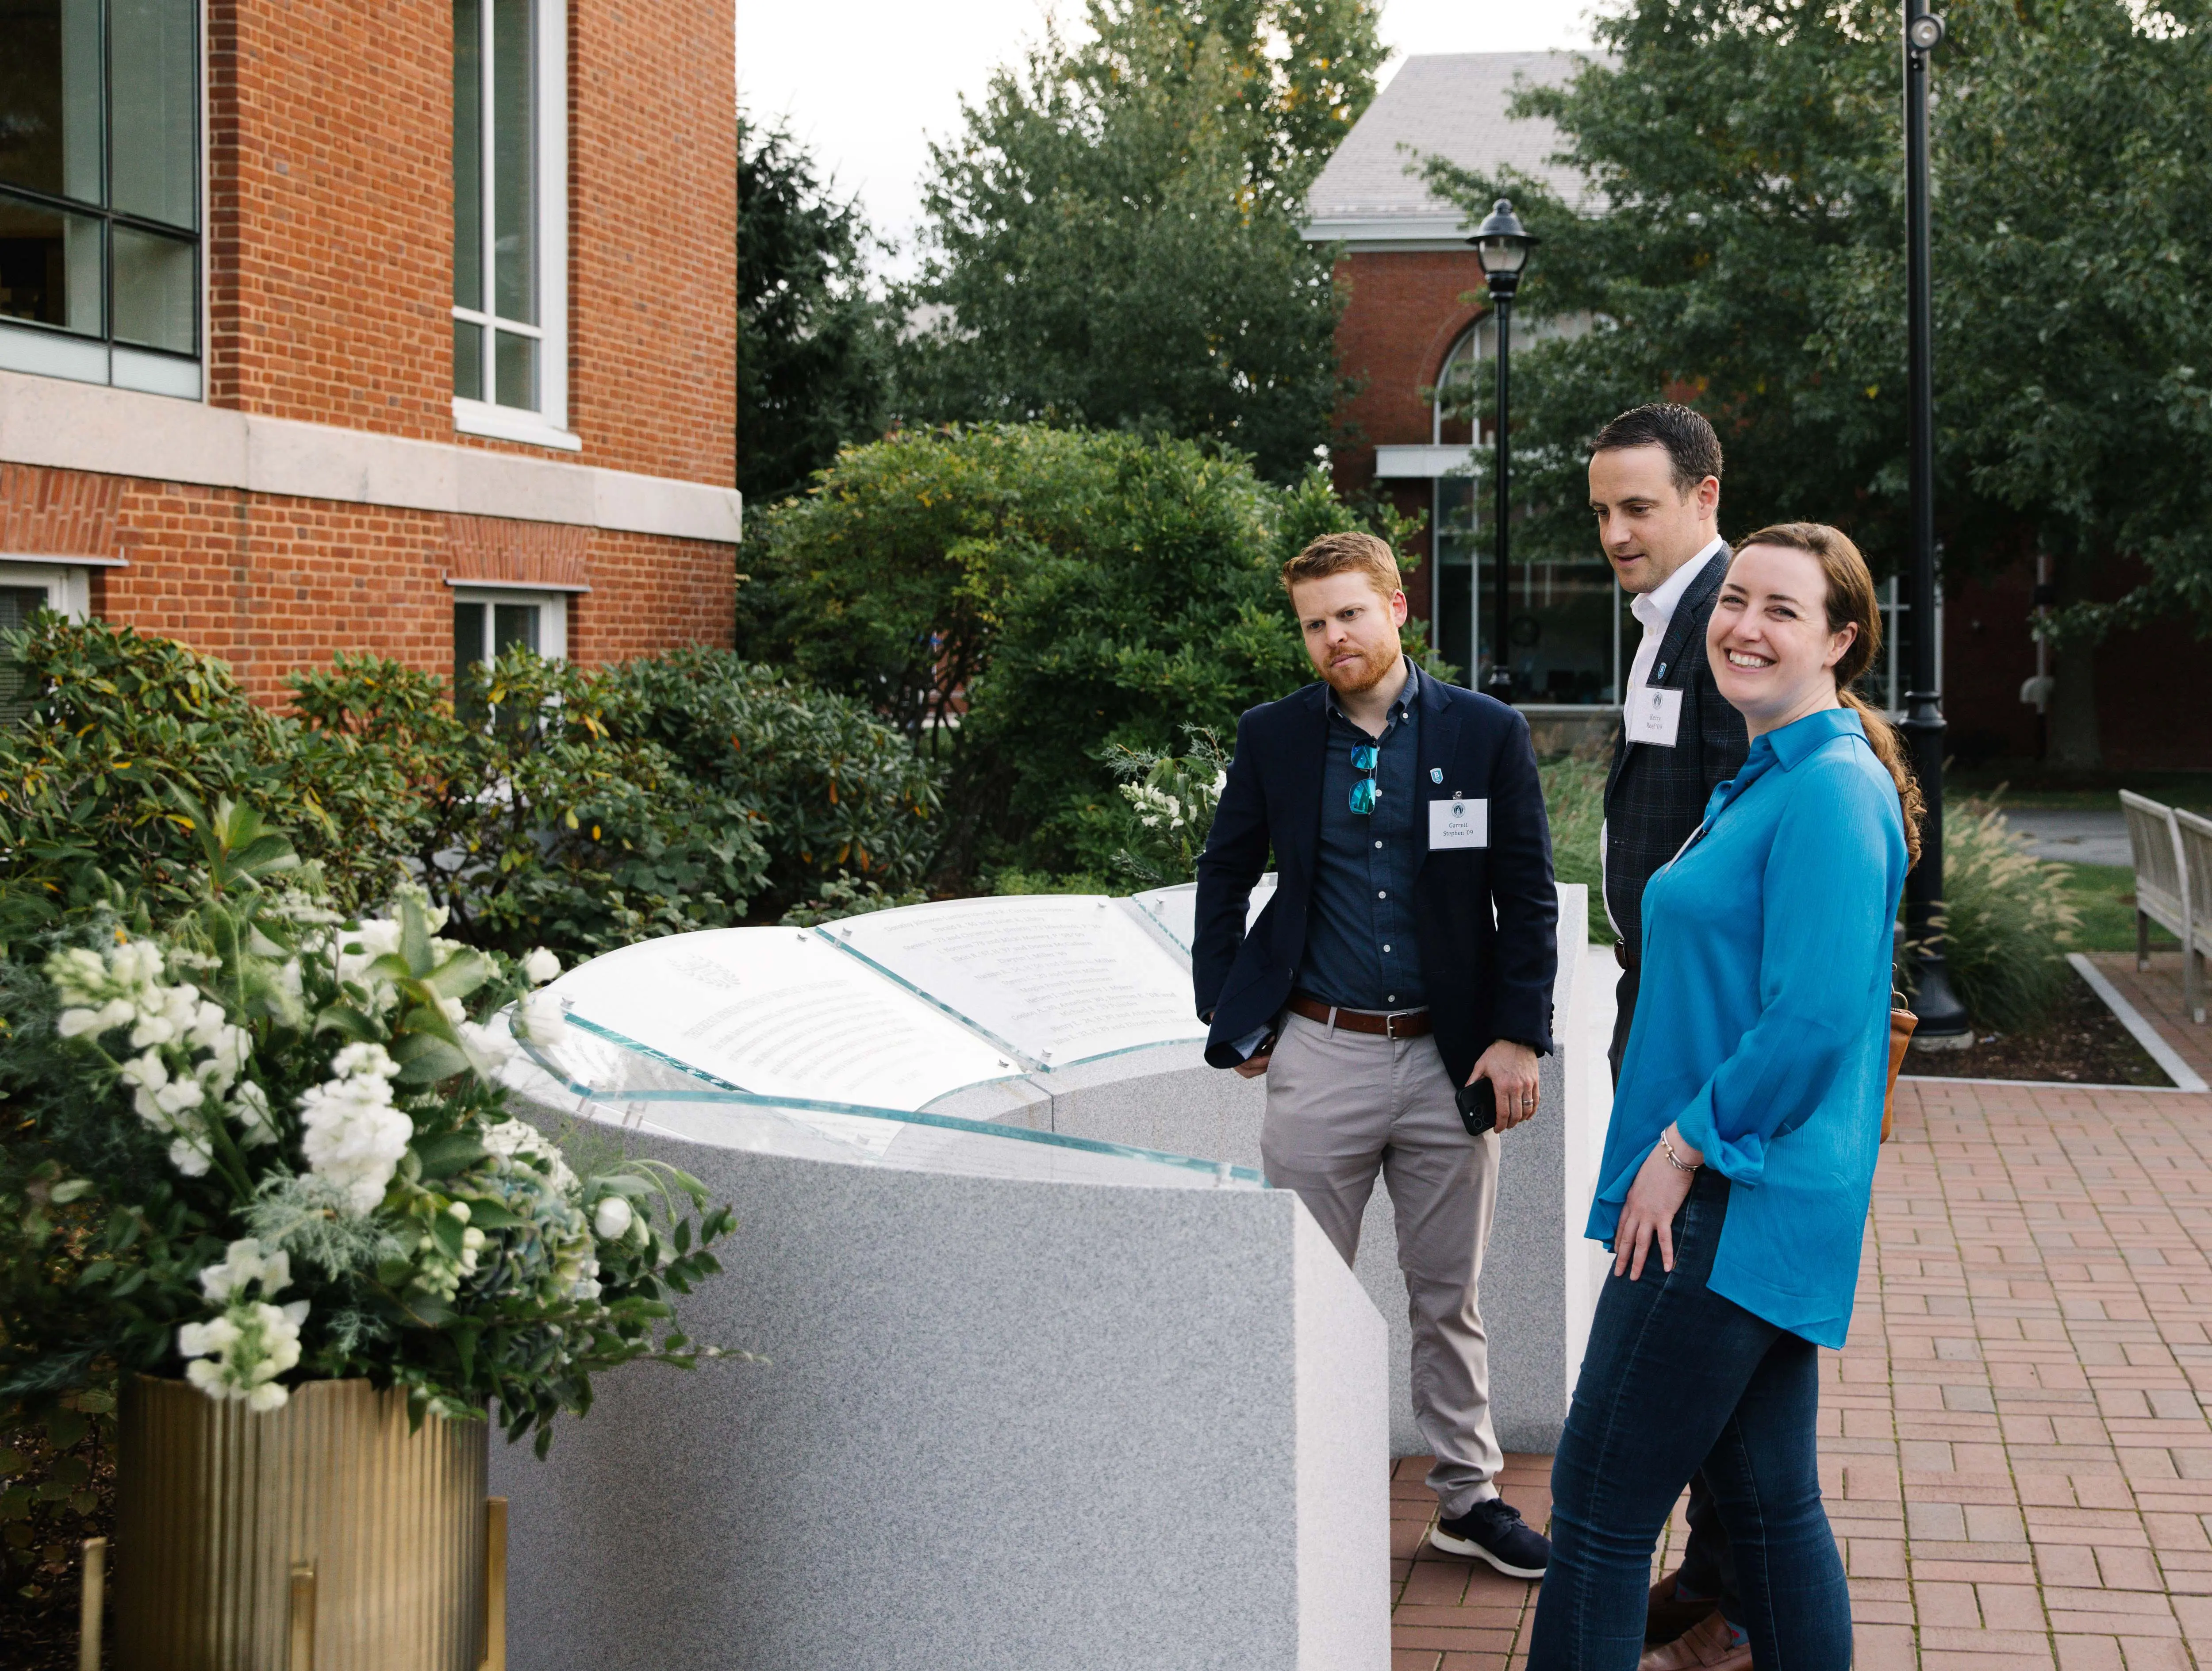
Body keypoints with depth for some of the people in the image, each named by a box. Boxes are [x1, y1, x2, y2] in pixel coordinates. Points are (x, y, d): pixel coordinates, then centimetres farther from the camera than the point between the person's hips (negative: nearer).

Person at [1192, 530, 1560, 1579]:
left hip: (1448, 1058, 0)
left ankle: (1468, 1498, 25)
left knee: (1450, 1297, 12)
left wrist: (1518, 1038, -6)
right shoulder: (1273, 737, 1)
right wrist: (1226, 1013, 5)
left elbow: (1529, 898, 0)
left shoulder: (1487, 734, -2)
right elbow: (1224, 880, 11)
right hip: (1319, 1055, 0)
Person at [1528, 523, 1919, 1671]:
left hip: (1736, 1205, -10)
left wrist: (1682, 1149, -16)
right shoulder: (1771, 779, 16)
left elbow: (1812, 1018, -23)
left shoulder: (1832, 792, -16)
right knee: (1769, 1499, 16)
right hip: (1750, 1201, 10)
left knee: (1600, 1512, -4)